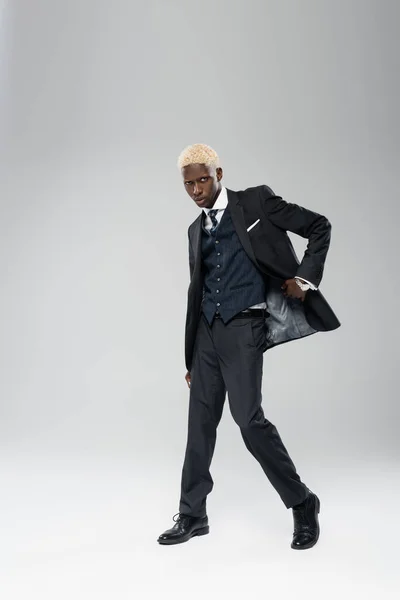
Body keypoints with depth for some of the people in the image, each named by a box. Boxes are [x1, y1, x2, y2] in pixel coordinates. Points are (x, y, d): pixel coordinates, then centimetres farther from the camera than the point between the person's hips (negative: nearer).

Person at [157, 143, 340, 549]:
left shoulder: (256, 201, 1)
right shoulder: (196, 229, 16)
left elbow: (318, 227, 3)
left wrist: (305, 276, -8)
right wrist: (190, 358, 17)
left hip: (242, 328, -6)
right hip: (207, 331, 6)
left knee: (249, 419, -10)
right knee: (200, 422, 8)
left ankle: (302, 504, 10)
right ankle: (191, 515, 21)